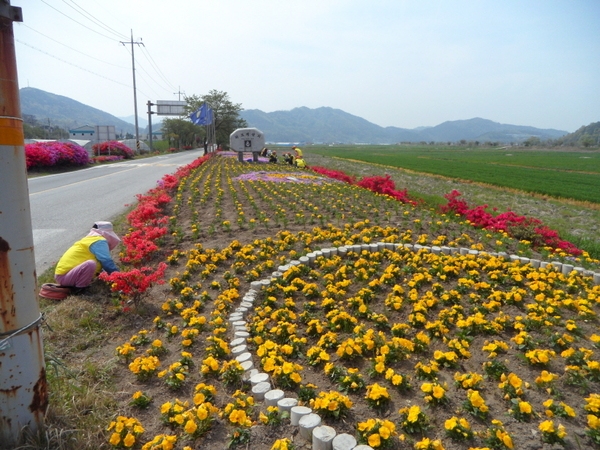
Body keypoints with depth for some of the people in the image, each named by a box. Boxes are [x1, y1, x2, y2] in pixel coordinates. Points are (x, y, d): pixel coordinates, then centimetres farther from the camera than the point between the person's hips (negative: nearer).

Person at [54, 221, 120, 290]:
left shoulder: (90, 239, 18)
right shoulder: (99, 241, -12)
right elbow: (107, 262, -21)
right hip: (63, 277, -11)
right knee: (90, 264, -33)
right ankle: (78, 289, -12)